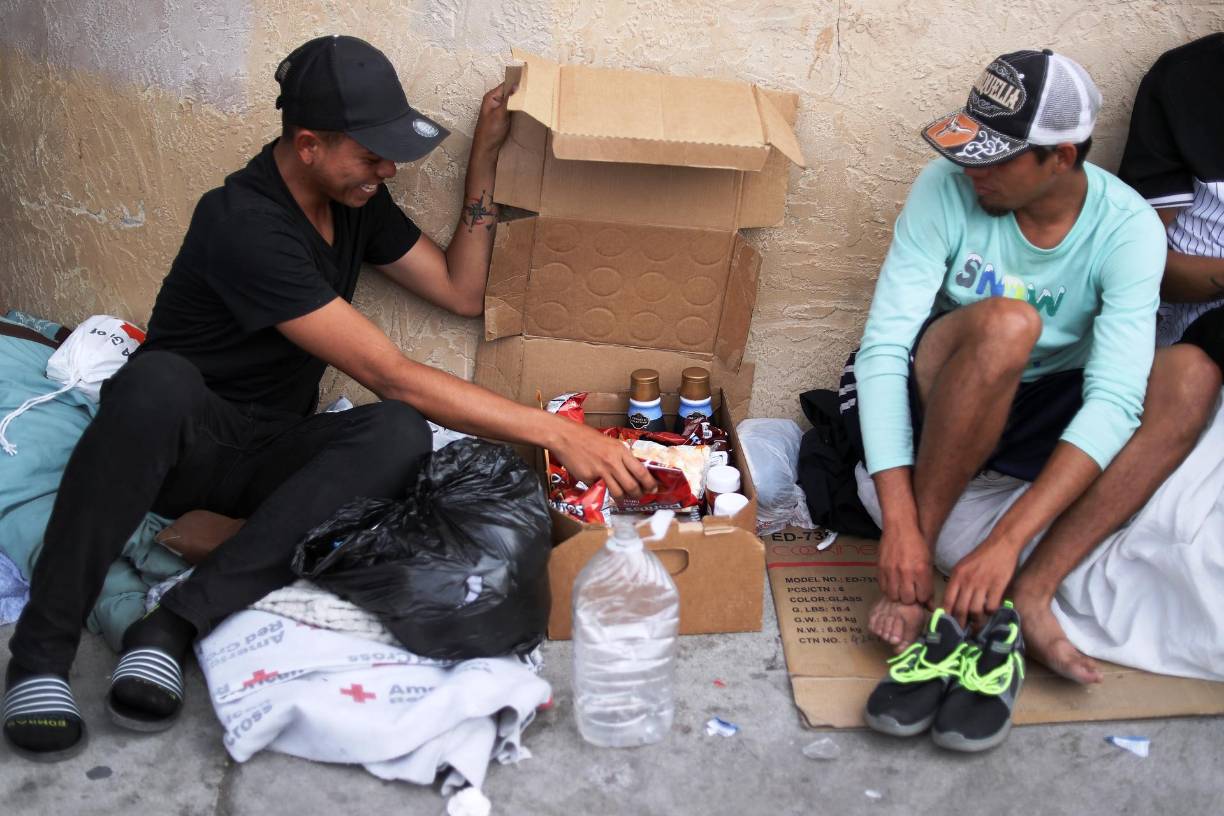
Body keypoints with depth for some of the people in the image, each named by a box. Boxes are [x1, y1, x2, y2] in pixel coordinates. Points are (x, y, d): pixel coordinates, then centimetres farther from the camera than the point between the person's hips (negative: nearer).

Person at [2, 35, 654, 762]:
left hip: (268, 455, 6)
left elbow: (463, 292, 8)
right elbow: (393, 376, -28)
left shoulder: (357, 198, 1)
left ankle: (176, 624, -29)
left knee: (399, 436, -28)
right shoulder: (245, 225, -25)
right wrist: (554, 431, -28)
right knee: (160, 381, -42)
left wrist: (486, 157, -2)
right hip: (178, 439, -6)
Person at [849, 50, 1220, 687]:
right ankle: (910, 573, -25)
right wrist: (899, 523, -33)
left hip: (1039, 417, 2)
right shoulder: (947, 190, -18)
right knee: (1006, 323, -35)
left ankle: (1032, 588, -28)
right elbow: (883, 347, -24)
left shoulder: (1127, 228, -17)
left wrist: (1007, 540, -39)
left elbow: (1113, 398, -28)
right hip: (939, 404, -2)